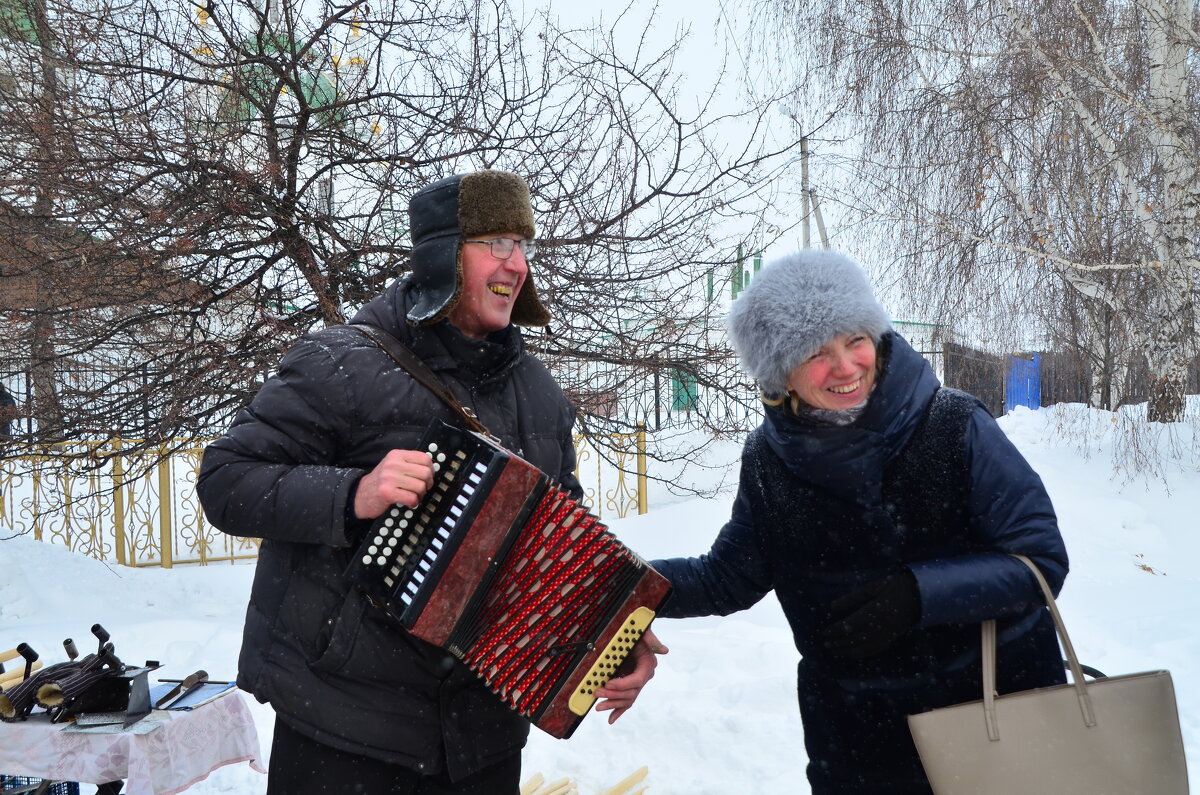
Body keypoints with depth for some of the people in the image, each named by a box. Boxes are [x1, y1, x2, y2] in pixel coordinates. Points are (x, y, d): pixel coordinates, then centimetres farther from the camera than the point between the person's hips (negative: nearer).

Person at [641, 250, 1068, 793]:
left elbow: (1040, 559, -15)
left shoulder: (954, 425, -16)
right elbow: (728, 577, 4)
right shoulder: (770, 461, -8)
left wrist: (918, 593, -28)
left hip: (1007, 703, -1)